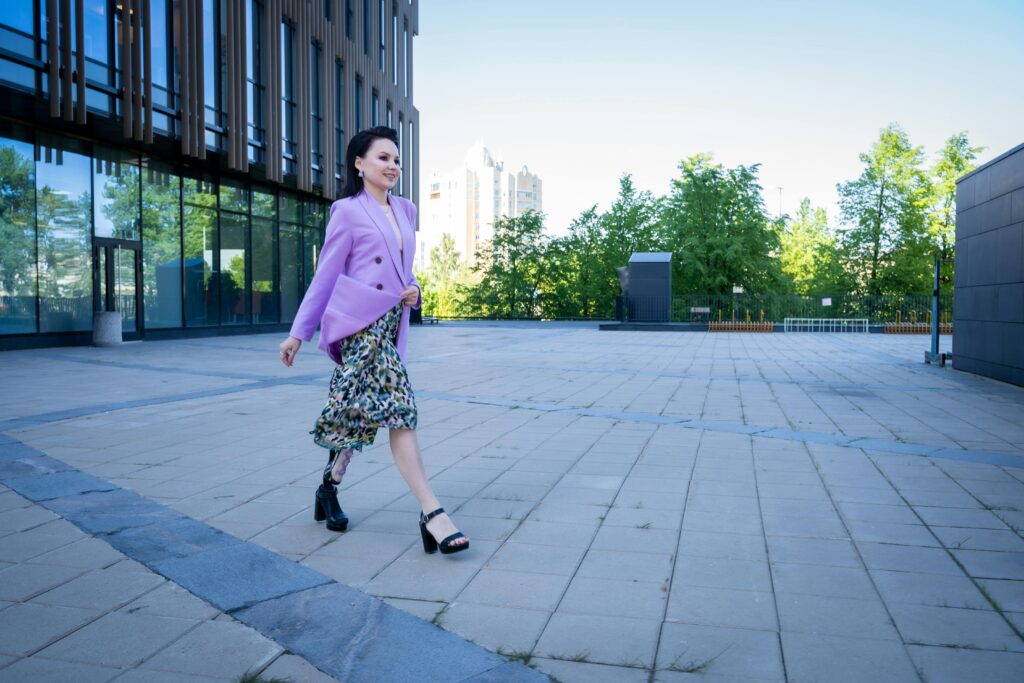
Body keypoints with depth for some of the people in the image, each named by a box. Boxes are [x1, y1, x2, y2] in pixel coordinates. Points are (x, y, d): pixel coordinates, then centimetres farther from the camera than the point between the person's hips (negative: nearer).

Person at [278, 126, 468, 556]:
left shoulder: (406, 211, 18)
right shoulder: (348, 211, 0)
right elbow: (325, 276, 1)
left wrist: (413, 289, 3)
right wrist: (298, 333, 1)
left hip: (390, 324, 7)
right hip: (360, 321, -7)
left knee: (364, 415, 13)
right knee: (399, 410, -17)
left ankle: (329, 488, 33)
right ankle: (431, 513, -19)